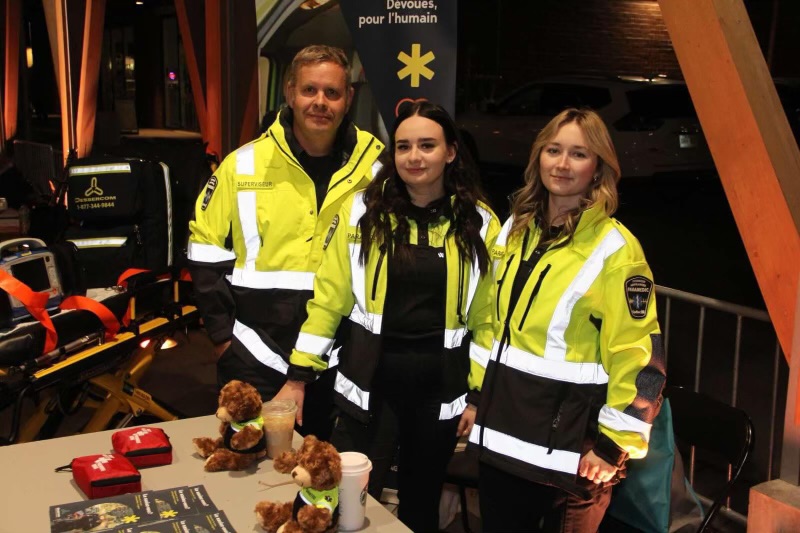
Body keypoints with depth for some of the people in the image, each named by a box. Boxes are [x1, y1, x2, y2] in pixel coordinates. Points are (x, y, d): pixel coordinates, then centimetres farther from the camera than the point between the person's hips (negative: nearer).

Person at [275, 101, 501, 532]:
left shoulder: (479, 224, -2)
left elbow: (486, 317, 1)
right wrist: (299, 375, -4)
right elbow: (329, 299, -2)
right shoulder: (362, 210, -3)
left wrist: (478, 393, -2)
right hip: (369, 382, -1)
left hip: (440, 386, 1)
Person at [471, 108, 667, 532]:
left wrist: (613, 446, -14)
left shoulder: (615, 249, -13)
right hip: (503, 430, 6)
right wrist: (479, 394, 16)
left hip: (569, 439, -6)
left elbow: (639, 357, -14)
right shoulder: (516, 228, 7)